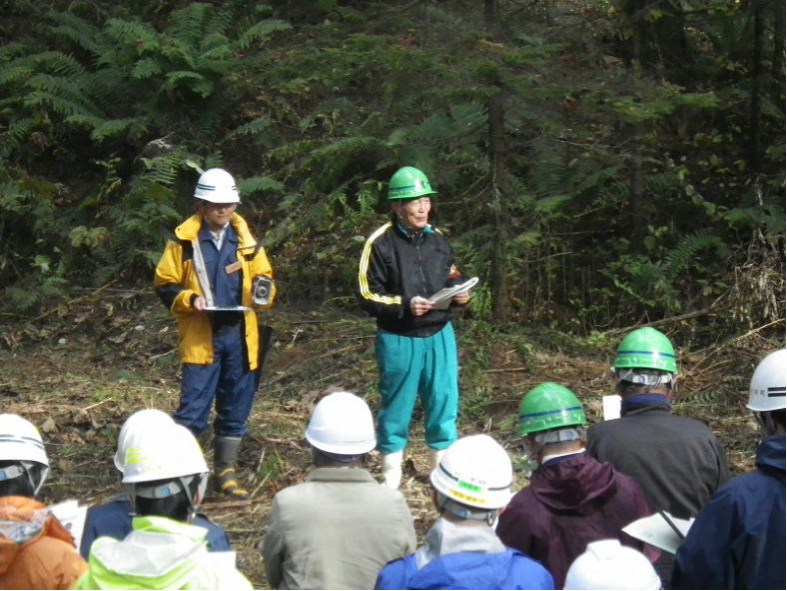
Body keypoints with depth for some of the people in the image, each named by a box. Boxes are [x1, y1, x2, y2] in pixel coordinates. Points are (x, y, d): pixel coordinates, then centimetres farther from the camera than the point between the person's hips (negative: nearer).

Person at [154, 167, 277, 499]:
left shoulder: (245, 239, 9)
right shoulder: (184, 240, -2)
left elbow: (263, 276, 16)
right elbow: (164, 285, 1)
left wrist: (264, 289, -7)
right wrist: (190, 299, -16)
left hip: (240, 334, 4)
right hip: (200, 337, -4)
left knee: (236, 408, 10)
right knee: (193, 408, -8)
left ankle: (226, 473, 21)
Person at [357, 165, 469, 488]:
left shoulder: (437, 240, 9)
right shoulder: (381, 243, -9)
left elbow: (451, 278, 21)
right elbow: (368, 296, -10)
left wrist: (460, 293, -1)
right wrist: (404, 305, -22)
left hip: (439, 335, 5)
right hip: (399, 340, -5)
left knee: (444, 400, 7)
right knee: (396, 404, 5)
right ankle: (392, 470, 18)